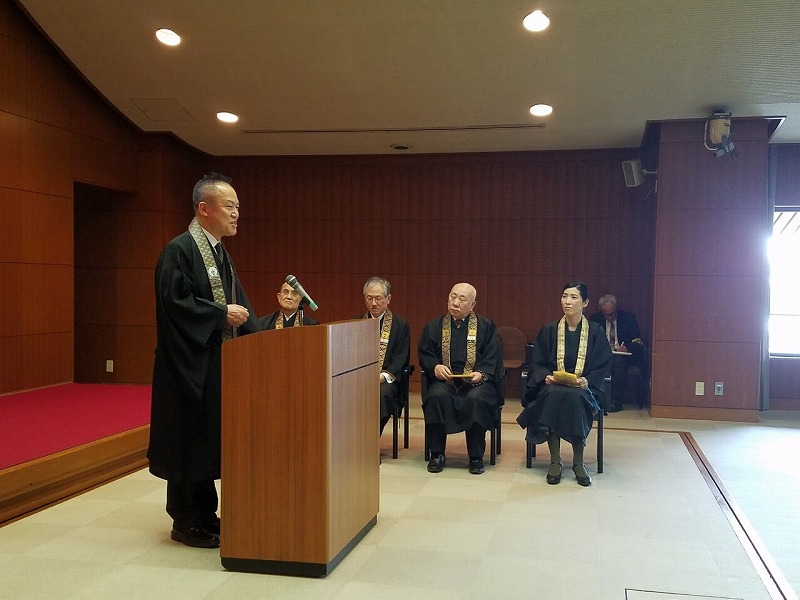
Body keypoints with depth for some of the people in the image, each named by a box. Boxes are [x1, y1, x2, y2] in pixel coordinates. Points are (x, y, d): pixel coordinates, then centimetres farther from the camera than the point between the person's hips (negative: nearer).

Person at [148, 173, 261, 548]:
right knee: (190, 440, 1)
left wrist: (255, 336, 2)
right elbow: (175, 302, -21)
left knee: (210, 439, 14)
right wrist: (222, 315, -18)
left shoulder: (221, 253, 15)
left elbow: (238, 304, 15)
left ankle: (205, 514, 24)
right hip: (189, 363, -9)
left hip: (217, 363, 9)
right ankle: (186, 522, 13)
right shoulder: (179, 250, -13)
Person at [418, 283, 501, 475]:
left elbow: (493, 358, 3)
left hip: (476, 382, -1)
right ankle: (437, 454, -17)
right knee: (437, 396, -33)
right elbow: (424, 355, 10)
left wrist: (481, 374, -17)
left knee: (476, 399, -35)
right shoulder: (434, 327, 17)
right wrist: (435, 367, -11)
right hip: (444, 381, 1)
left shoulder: (486, 327, 12)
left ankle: (476, 457, -17)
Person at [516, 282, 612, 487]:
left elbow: (603, 365, 2)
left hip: (583, 388, -1)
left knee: (575, 397, -36)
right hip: (552, 385, 1)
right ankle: (555, 461, -26)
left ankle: (578, 462, -24)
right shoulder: (549, 330, 8)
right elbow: (537, 363, 7)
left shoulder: (595, 331, 5)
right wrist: (546, 376, -14)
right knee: (553, 395, -35)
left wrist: (586, 381, -17)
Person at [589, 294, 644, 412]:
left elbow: (638, 343, -1)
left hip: (623, 356, -1)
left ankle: (616, 401, -32)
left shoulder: (628, 318, 4)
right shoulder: (595, 319, 10)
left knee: (618, 361, -37)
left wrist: (627, 348, -24)